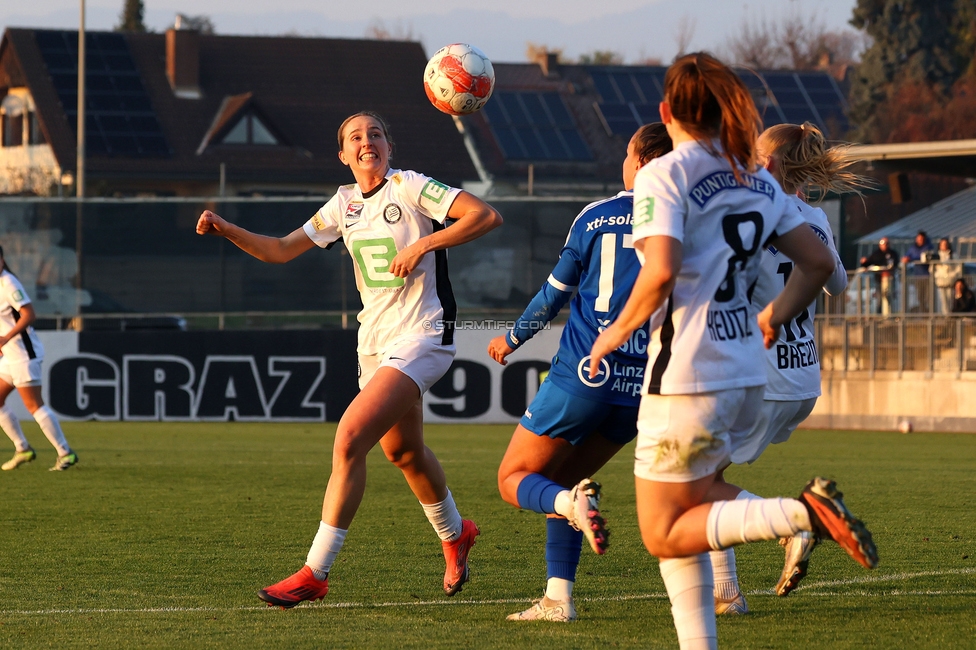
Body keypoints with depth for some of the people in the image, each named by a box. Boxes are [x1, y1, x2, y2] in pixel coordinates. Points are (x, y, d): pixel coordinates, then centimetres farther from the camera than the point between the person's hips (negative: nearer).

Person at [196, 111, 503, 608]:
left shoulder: (408, 187, -11)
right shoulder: (345, 204, 8)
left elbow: (486, 216, -18)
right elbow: (281, 250, 12)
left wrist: (422, 246, -23)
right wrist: (226, 230, -3)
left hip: (421, 338, -8)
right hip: (375, 340, 8)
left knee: (349, 440, -19)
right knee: (402, 451, 22)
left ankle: (315, 574, -15)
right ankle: (454, 534, 50)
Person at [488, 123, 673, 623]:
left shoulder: (596, 217, -1)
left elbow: (555, 294, 6)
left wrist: (512, 340, 22)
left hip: (584, 375, -4)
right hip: (644, 389, 4)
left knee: (514, 479, 9)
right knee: (559, 479, 21)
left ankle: (572, 503, -25)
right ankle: (558, 597, 7)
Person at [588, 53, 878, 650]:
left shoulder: (664, 175, -10)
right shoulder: (758, 180, 10)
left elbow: (661, 272, -23)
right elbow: (819, 262, 13)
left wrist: (618, 331, -8)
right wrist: (774, 319, 26)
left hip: (688, 380, -7)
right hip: (747, 376, 7)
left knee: (666, 535, 2)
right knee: (684, 509, 21)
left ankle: (806, 514, -17)